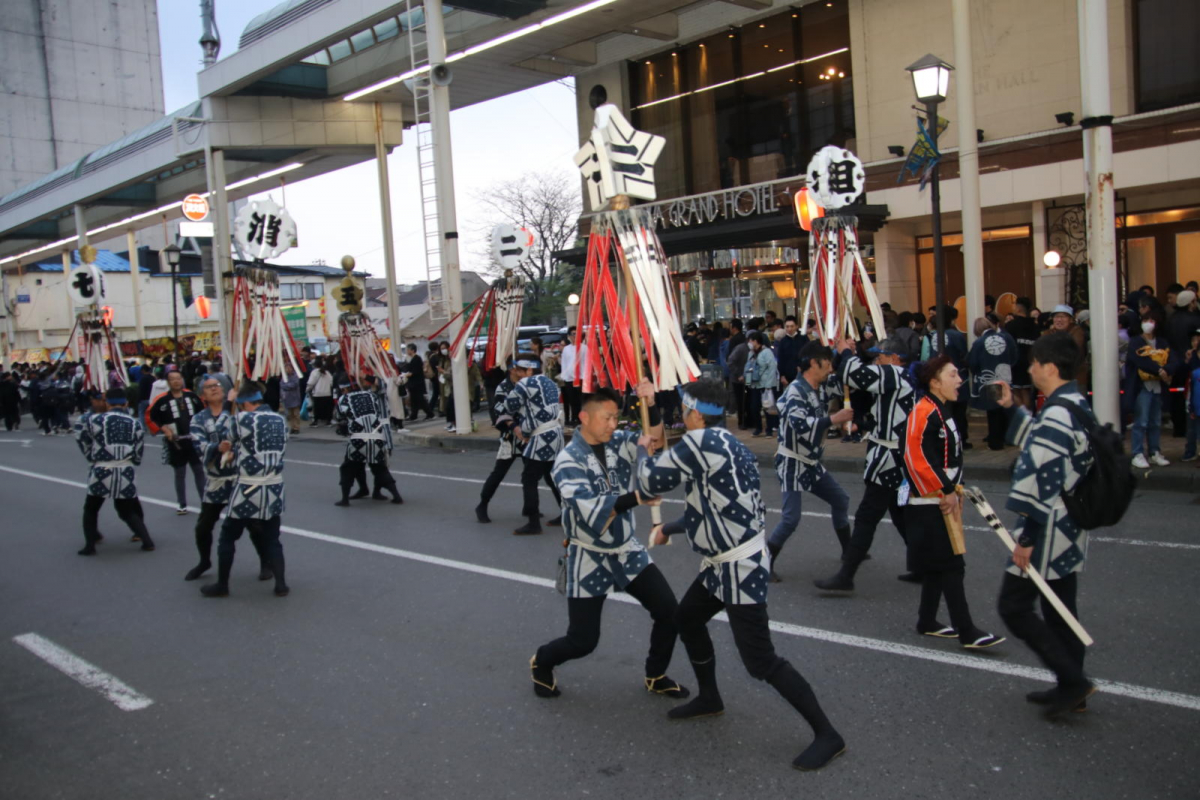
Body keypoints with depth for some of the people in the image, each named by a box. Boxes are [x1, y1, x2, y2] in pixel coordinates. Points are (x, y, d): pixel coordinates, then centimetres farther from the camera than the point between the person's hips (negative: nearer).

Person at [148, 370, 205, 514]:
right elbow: (151, 416, -2)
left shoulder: (192, 396, 3)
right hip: (176, 443, -3)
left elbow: (202, 412, 17)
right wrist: (165, 429, -10)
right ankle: (182, 505, 15)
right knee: (180, 474, 5)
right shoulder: (163, 400, -9)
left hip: (194, 440, 3)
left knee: (200, 471, 8)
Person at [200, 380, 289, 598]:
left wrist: (229, 404, 13)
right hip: (274, 490, 5)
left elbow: (222, 433, 5)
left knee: (228, 536, 11)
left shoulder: (242, 418, -13)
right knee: (271, 539, 15)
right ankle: (281, 585, 13)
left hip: (248, 489, -5)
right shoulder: (280, 420, 6)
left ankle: (222, 585, 19)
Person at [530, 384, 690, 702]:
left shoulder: (618, 442, -1)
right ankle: (541, 662, 33)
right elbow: (590, 510, -29)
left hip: (627, 551, 5)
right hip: (590, 558, -5)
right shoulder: (568, 461, -17)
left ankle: (656, 676, 22)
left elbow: (654, 440, -14)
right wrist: (635, 498, -39)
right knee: (583, 640, 0)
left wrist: (651, 406, -31)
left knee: (669, 610, -1)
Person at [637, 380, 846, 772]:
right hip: (726, 562, 10)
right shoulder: (727, 444, 9)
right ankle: (709, 697, 41)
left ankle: (827, 734, 4)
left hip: (741, 566, -10)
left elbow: (651, 482, -12)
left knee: (760, 661, -6)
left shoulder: (699, 442, -20)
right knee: (687, 619, 24)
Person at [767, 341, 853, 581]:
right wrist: (833, 419, -29)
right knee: (791, 518, -15)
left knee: (841, 500, 20)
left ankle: (848, 551, 38)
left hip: (811, 463, 10)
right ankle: (764, 563, 0)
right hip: (792, 464, -10)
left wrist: (842, 421, 6)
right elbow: (799, 424, -34)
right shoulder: (796, 390, -21)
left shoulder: (816, 390, 9)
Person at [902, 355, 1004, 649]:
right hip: (929, 503, -10)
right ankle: (967, 633, -1)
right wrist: (946, 491, -17)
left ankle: (927, 622, 27)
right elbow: (917, 457, -24)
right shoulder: (924, 413, -18)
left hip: (943, 501, 10)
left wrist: (954, 489, 9)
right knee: (951, 566, -6)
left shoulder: (942, 411, 13)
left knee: (938, 566, 16)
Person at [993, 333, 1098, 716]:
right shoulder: (1078, 406, 8)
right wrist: (1012, 408, 20)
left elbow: (1041, 483, -25)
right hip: (1071, 531, 10)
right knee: (1061, 609, 17)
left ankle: (1072, 680, 3)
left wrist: (1027, 538, -19)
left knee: (1014, 606, 0)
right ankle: (1071, 688, 26)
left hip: (1048, 532, -10)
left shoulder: (1056, 416, -23)